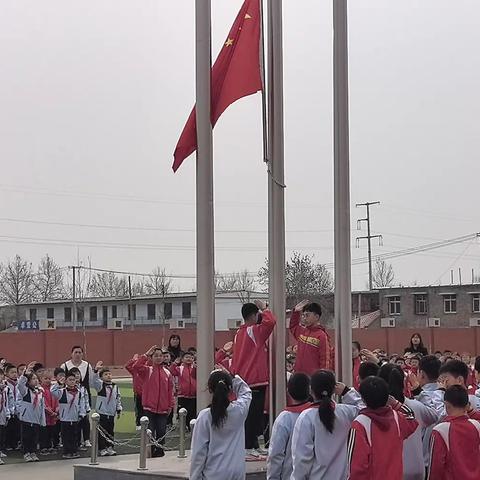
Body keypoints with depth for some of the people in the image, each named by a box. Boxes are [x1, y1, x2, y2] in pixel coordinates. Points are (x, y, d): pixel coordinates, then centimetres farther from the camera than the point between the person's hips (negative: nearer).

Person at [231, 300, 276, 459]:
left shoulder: (239, 333, 13)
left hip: (243, 379, 9)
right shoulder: (255, 331, -11)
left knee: (253, 415, 14)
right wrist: (264, 309, -11)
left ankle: (254, 446, 20)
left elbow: (235, 359, 16)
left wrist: (235, 376, 21)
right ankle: (247, 448, -8)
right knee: (253, 415, -7)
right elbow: (270, 321, -28)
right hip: (256, 380, -9)